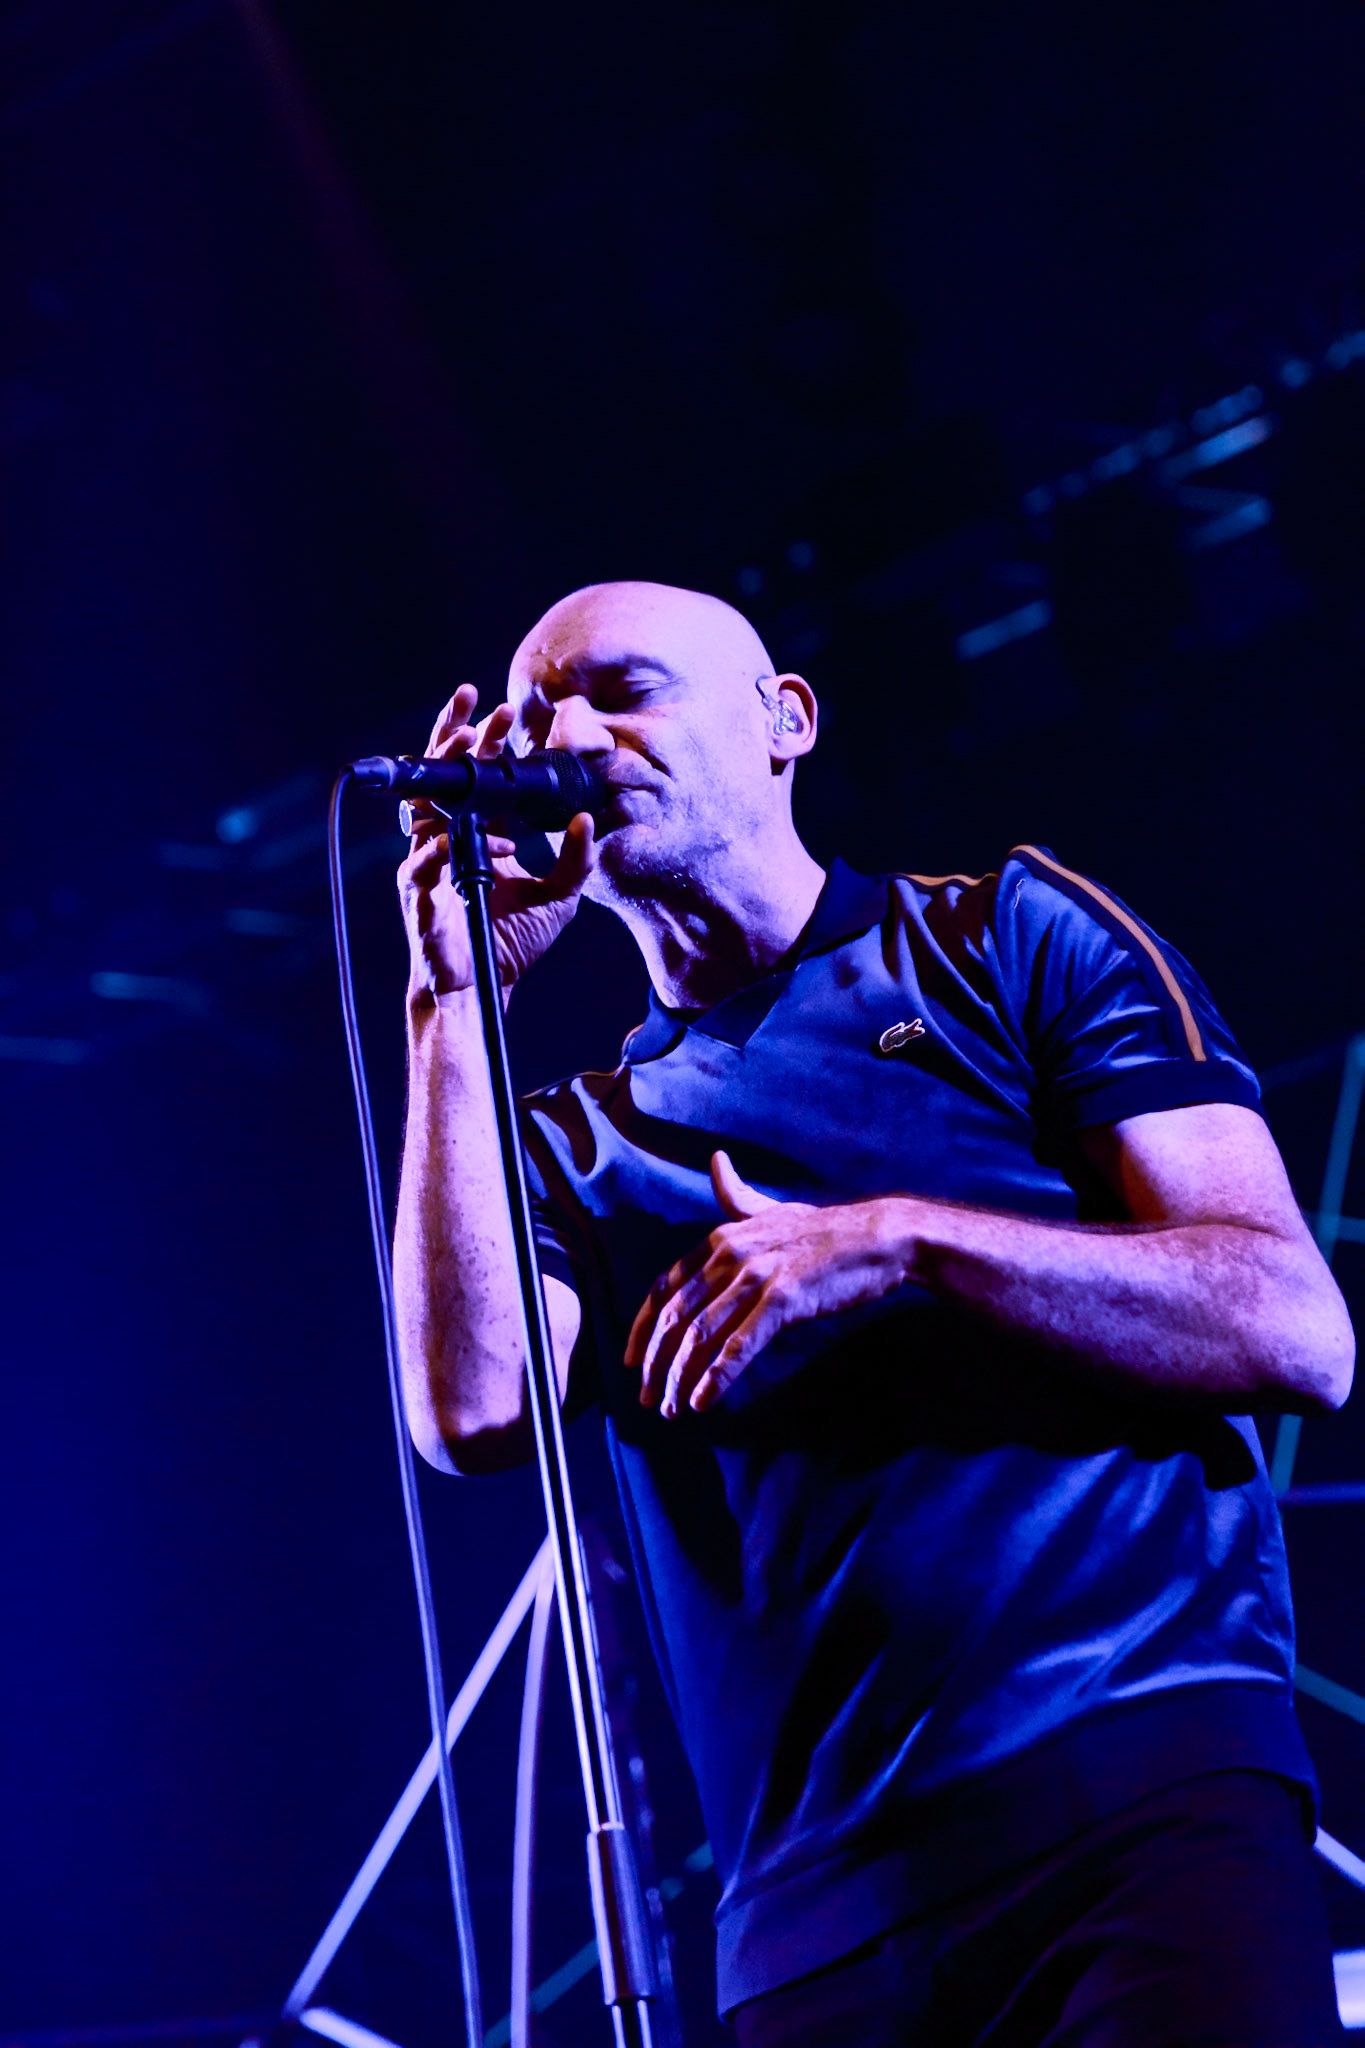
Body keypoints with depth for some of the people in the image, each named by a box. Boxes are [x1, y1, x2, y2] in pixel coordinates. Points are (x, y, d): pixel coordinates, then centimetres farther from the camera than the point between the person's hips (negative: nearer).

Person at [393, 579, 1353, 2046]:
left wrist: (908, 1239, -10)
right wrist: (454, 1003, 4)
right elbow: (472, 1414, -2)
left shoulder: (1006, 936, 12)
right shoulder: (577, 1144, 20)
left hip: (1147, 1776, -3)